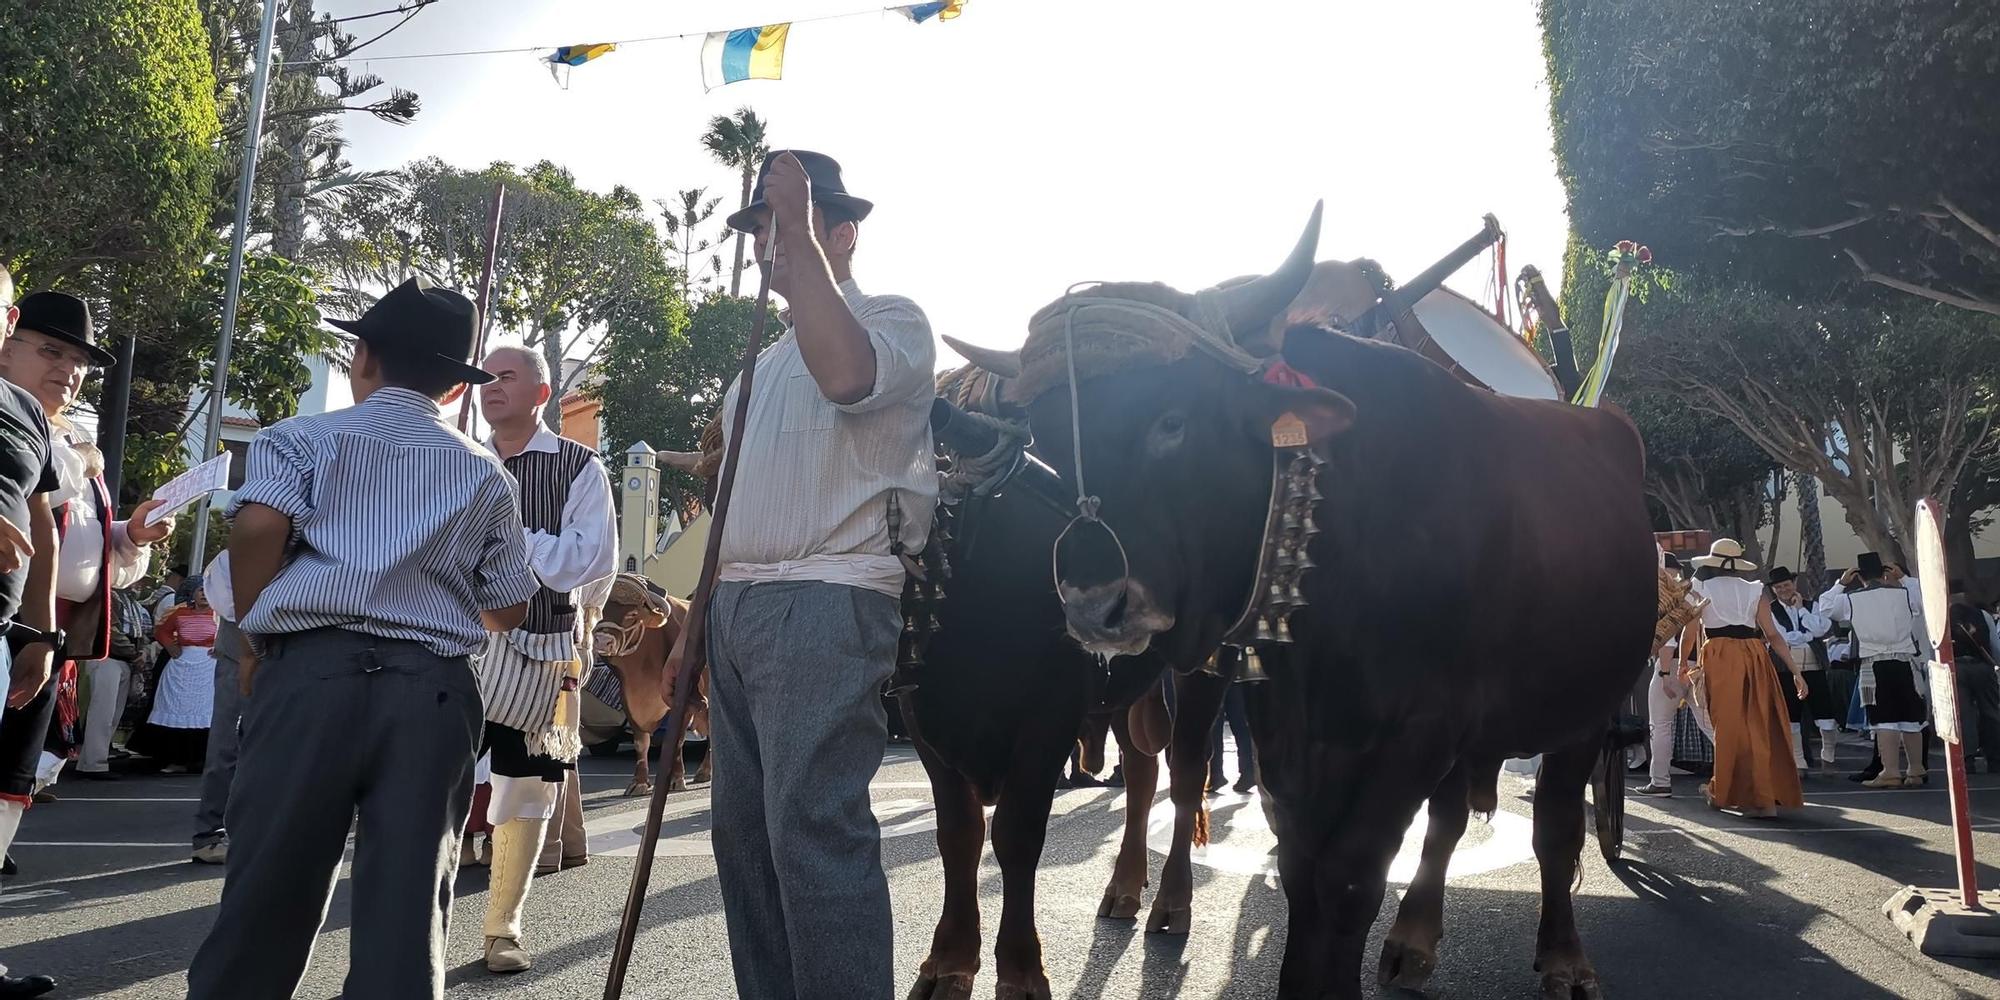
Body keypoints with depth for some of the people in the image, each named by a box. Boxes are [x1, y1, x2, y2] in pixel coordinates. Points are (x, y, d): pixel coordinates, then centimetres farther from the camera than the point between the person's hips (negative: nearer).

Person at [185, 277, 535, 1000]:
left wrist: (254, 632, 5)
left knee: (269, 881, 7)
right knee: (408, 895, 3)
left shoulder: (301, 438, 10)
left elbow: (259, 525, -9)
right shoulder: (485, 474, 17)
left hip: (312, 670, -1)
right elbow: (510, 609, 17)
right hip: (434, 688, 2)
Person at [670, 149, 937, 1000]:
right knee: (744, 830, 11)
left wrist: (801, 232, -19)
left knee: (813, 831, -14)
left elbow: (845, 372, -25)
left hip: (825, 605, -9)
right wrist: (701, 619, 21)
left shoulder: (893, 320, 1)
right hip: (738, 605, 9)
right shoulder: (767, 360, 26)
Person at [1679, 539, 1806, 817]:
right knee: (1760, 725, 6)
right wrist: (1795, 671, 6)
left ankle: (1724, 792, 7)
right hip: (1754, 655, 2)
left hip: (1720, 656, -2)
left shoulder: (1701, 589, 9)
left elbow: (1690, 632, 4)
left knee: (1730, 725, 4)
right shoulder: (1755, 591, 13)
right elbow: (1772, 634, 6)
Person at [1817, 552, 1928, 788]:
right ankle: (1916, 770, 19)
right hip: (1905, 662, 2)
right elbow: (1926, 605, 21)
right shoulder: (1904, 593, 2)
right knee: (1910, 718, 11)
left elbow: (1824, 607, 15)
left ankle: (1891, 772, -7)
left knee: (1884, 718, -2)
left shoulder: (1850, 599, 0)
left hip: (1873, 665, -2)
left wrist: (1841, 583, 21)